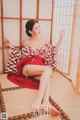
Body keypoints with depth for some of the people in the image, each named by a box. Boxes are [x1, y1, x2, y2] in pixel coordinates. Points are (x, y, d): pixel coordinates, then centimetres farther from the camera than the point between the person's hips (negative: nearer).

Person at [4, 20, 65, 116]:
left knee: (48, 78, -33)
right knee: (48, 69, -33)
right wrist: (10, 46, 7)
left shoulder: (44, 40, 13)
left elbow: (52, 51, 18)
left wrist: (60, 39, 12)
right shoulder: (26, 43, 6)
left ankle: (46, 103, -48)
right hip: (28, 68, -3)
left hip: (40, 68, 4)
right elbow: (20, 56, 13)